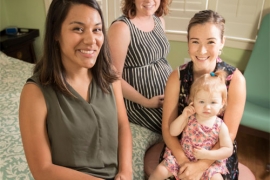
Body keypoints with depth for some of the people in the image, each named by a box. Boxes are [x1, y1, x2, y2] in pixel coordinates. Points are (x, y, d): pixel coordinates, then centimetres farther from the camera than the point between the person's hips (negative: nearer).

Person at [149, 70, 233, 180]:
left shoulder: (220, 126, -13)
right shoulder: (189, 118, -9)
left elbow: (228, 150, -10)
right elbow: (173, 132, -12)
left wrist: (207, 154, -22)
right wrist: (183, 116, -23)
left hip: (208, 162, -1)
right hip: (181, 158, 1)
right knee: (160, 171, -8)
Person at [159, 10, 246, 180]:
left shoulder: (235, 79, -15)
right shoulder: (177, 77, -12)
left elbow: (229, 134, -13)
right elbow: (168, 128, -10)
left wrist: (201, 166, -21)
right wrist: (183, 161, -23)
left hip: (219, 154, -1)